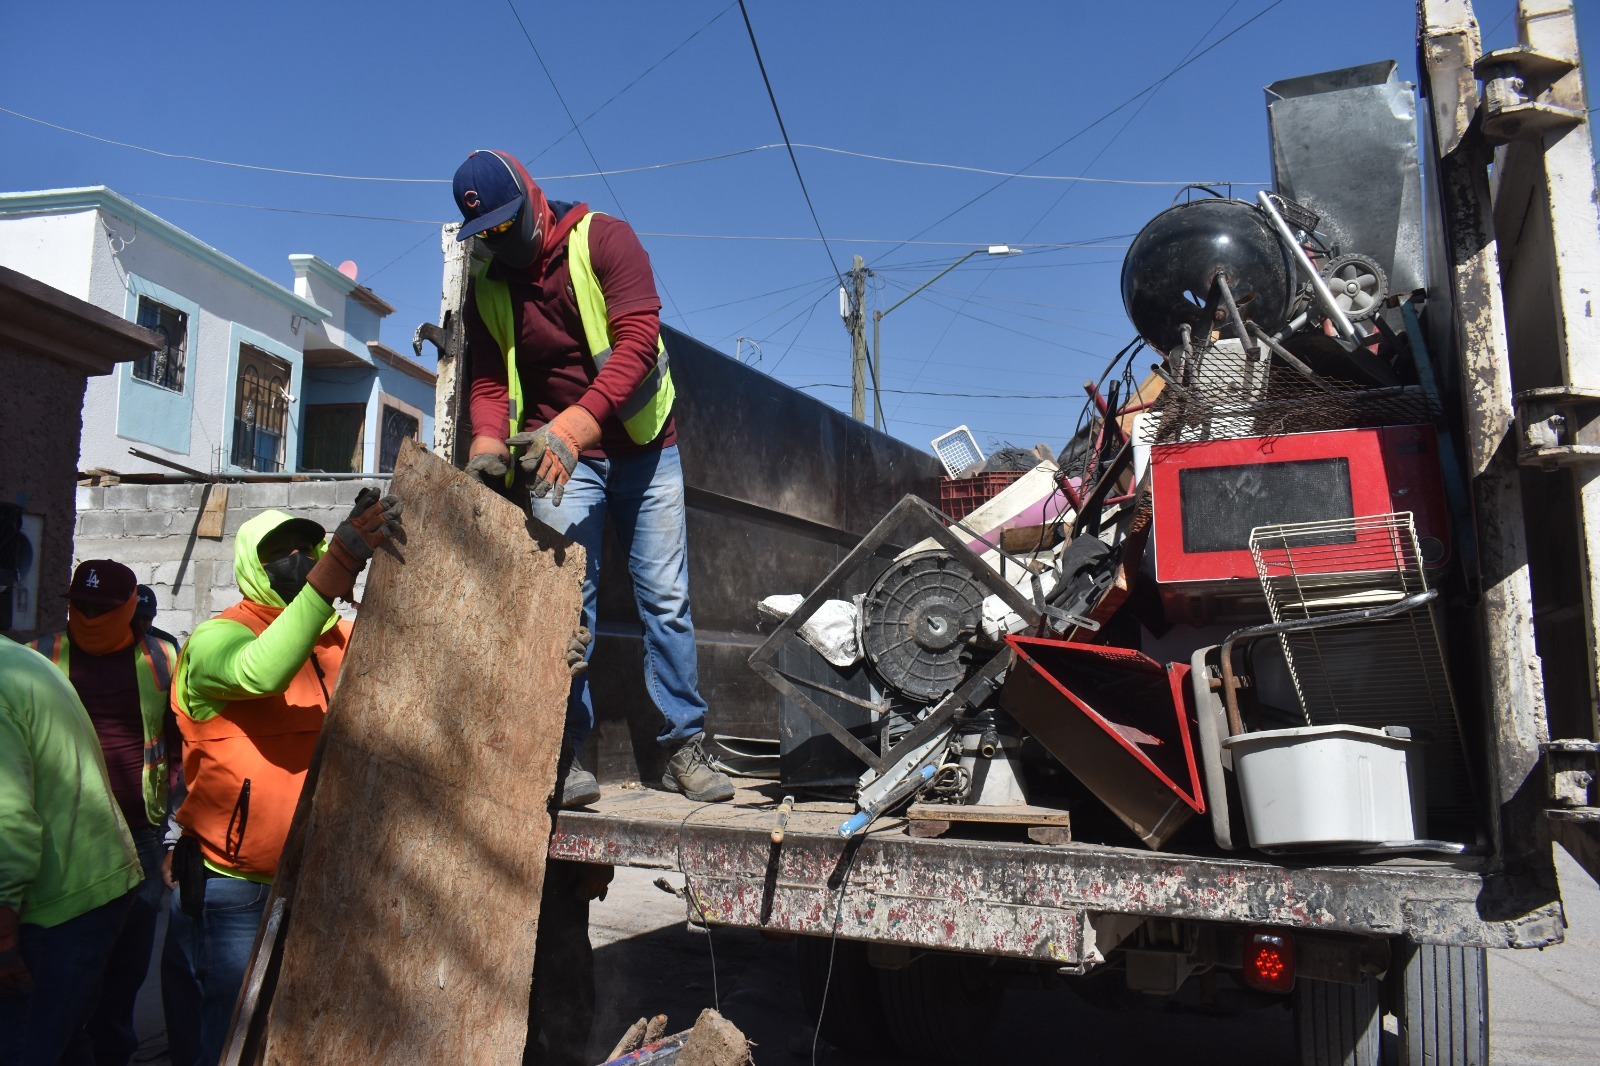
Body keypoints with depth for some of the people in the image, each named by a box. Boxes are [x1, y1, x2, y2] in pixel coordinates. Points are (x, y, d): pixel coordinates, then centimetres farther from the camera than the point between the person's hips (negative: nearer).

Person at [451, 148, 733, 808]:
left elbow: (637, 338, -22)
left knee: (665, 598, 0)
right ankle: (567, 753, 1)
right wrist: (487, 444, -23)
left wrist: (574, 424, -34)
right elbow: (489, 382, 0)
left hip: (644, 446, -2)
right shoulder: (486, 288, 3)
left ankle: (684, 747, 9)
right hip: (558, 455, 2)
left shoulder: (603, 239, -10)